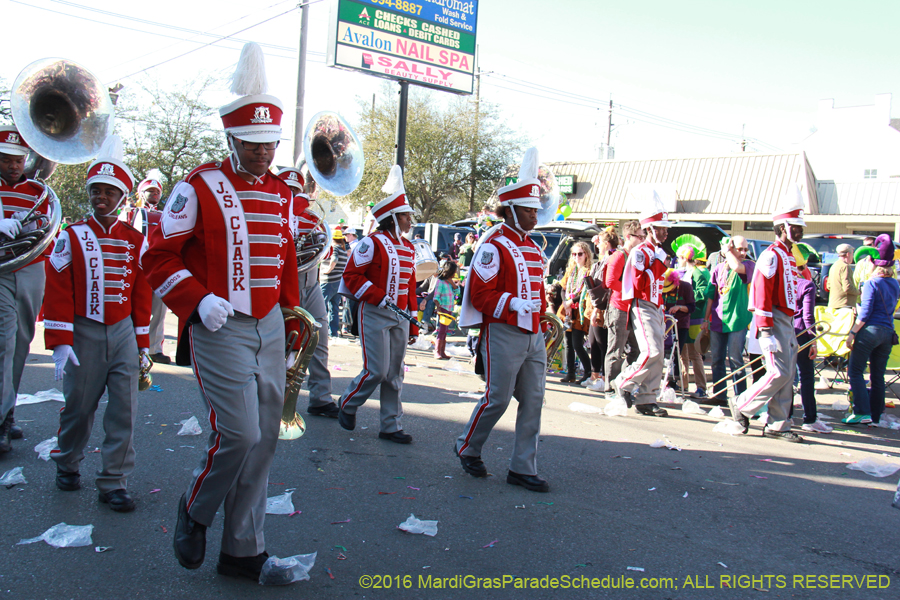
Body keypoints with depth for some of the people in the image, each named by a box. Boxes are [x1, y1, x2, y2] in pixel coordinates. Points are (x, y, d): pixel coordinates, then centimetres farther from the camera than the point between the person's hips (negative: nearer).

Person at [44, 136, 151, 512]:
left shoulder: (135, 240, 5)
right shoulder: (71, 237, -1)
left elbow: (142, 294, 8)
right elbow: (58, 293, -4)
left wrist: (143, 343, 8)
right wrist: (60, 344, -10)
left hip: (124, 333, 2)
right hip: (84, 334, -1)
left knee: (124, 411, -2)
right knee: (78, 407, 10)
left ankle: (114, 482, 9)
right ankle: (67, 464, 36)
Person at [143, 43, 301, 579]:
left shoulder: (282, 194, 13)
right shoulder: (199, 187, -4)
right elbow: (160, 256, -4)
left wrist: (292, 326, 17)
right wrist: (197, 300, -18)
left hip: (269, 329, 6)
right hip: (220, 329, -6)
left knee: (264, 439, 6)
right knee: (239, 434, -13)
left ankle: (244, 552, 19)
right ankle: (196, 510, 19)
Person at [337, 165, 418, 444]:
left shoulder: (409, 248, 13)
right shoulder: (373, 243, -8)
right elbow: (351, 275, -11)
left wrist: (413, 325, 14)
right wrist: (379, 298, -19)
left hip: (399, 317, 7)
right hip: (374, 315, -7)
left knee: (395, 374, 7)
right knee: (377, 371, -8)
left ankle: (391, 426, 16)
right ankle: (347, 405, 19)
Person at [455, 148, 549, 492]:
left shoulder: (533, 248, 16)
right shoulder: (494, 246, -9)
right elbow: (481, 295, -14)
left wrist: (540, 310, 15)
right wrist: (516, 306, -22)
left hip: (533, 335, 8)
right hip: (503, 334, -8)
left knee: (533, 402, 6)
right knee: (497, 399, -1)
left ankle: (523, 469, 14)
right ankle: (467, 448, 23)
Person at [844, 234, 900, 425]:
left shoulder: (872, 283, -9)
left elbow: (865, 313, -14)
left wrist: (852, 333, -11)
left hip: (870, 330, -7)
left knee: (855, 371, -3)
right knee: (878, 375, 11)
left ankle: (862, 412, -10)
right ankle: (875, 415, 15)